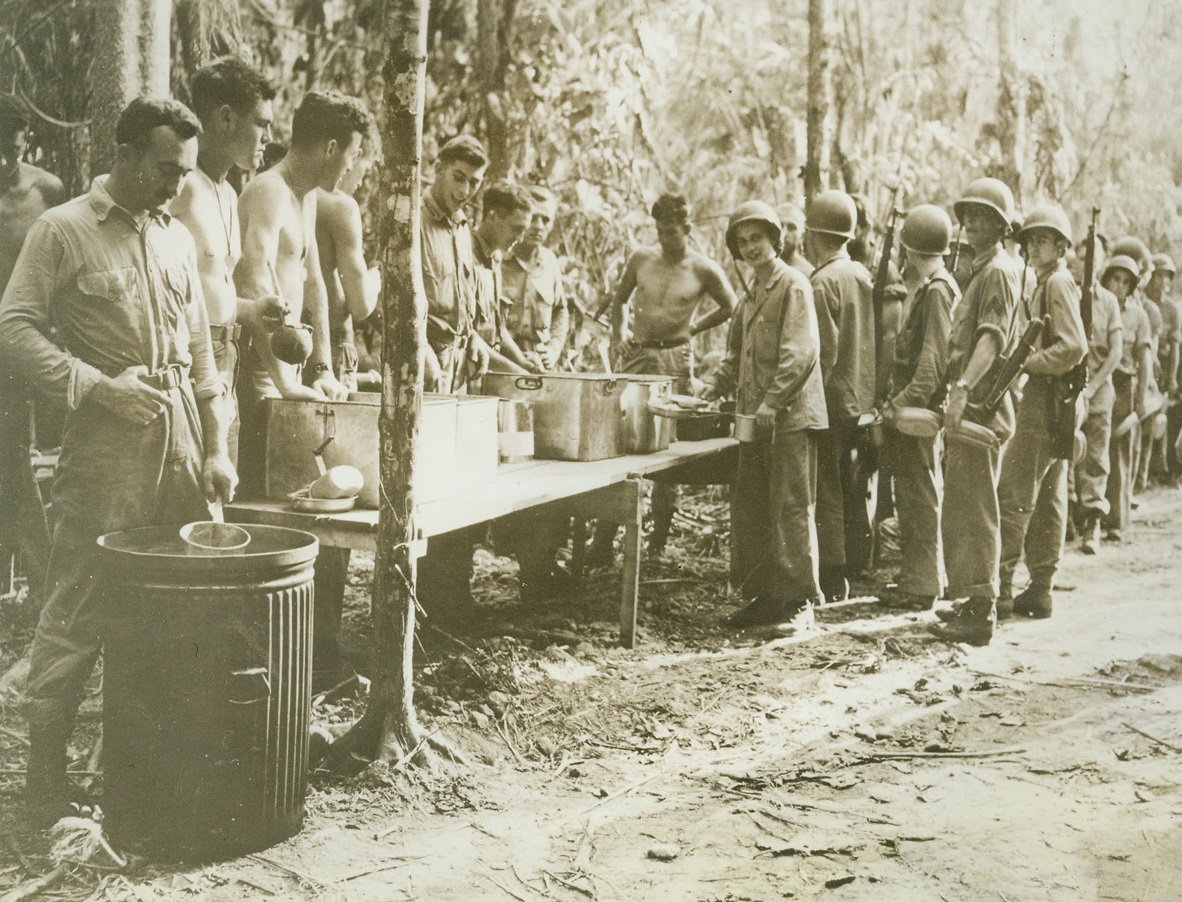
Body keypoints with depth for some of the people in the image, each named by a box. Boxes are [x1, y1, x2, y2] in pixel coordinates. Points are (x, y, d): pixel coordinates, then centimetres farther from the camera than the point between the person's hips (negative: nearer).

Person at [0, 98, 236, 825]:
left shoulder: (179, 238, 16)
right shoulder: (62, 231, 0)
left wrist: (217, 448, 12)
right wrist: (99, 387, -18)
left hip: (181, 442, 5)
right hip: (105, 443, -5)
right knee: (79, 614, -4)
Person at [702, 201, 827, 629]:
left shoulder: (793, 285, -7)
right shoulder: (752, 293, 19)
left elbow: (801, 354, -16)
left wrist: (772, 403, -21)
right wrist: (716, 385, 6)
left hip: (791, 416, -8)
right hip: (755, 418, 9)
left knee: (791, 509, -4)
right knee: (749, 509, 9)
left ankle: (799, 599, 3)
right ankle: (763, 594, 18)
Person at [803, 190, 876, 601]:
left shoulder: (822, 282, -15)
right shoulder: (864, 275, 9)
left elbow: (825, 351, -20)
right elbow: (875, 341, 12)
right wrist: (870, 390, 18)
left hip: (832, 401, -8)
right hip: (862, 399, 8)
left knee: (826, 493, -1)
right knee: (852, 490, 15)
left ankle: (832, 580, 3)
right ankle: (856, 569, 23)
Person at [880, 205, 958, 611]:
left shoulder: (936, 291, -14)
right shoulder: (922, 288, 17)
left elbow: (934, 359, -22)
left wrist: (905, 403, -23)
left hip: (919, 408, -10)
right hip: (912, 407, 10)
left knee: (920, 497, -5)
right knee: (912, 496, 15)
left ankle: (922, 587, 1)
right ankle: (915, 578, 24)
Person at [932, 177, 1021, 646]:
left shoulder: (998, 270, -10)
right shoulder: (980, 270, 20)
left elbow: (992, 337, -23)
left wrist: (964, 388, -32)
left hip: (980, 408, -10)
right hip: (968, 406, 10)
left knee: (975, 510, -8)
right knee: (960, 508, 14)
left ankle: (981, 612, -5)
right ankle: (972, 601, 21)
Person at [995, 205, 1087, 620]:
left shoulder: (1058, 282, -10)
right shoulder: (1045, 283, 19)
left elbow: (1074, 347, -21)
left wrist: (1026, 363, -15)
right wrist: (1027, 361, 11)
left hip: (1045, 400, -10)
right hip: (1055, 403, 10)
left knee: (1013, 496, -10)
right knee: (1048, 499, 10)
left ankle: (1001, 589, -9)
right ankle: (1040, 590, 15)